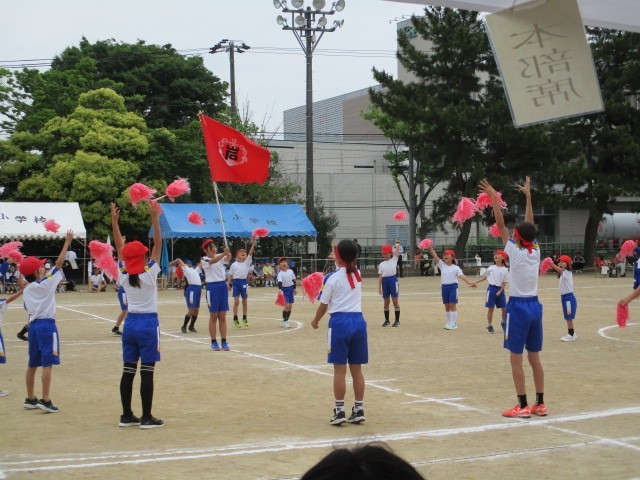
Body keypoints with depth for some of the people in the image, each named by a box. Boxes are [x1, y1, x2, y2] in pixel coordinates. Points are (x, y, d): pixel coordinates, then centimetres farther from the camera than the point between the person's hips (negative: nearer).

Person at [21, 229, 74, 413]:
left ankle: (30, 399, 21)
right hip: (47, 324, -7)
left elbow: (28, 310, 14)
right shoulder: (46, 284, -8)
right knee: (48, 363, -7)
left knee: (32, 364, 14)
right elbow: (59, 263, -9)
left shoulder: (26, 290, 10)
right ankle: (45, 400, -11)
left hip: (33, 325, 7)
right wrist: (67, 243, -5)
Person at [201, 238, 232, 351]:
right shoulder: (205, 259, -4)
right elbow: (213, 261, -26)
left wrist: (228, 254, -39)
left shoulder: (220, 256, 8)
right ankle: (214, 342, 9)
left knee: (222, 317, 6)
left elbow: (227, 259, -15)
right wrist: (224, 253, -43)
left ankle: (224, 342, 9)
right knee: (213, 317, 3)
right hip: (212, 287, -4)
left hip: (223, 286, 4)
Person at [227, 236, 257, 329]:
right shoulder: (234, 264, 3)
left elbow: (250, 253, -9)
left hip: (244, 282, 1)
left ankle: (244, 318, 22)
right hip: (236, 282, -1)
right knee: (236, 301, -4)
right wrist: (229, 284, -4)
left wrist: (253, 243, -20)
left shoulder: (247, 262, 3)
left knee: (244, 302, 10)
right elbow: (230, 275, 5)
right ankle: (235, 319, 2)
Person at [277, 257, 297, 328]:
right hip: (284, 290, -5)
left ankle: (287, 320, 17)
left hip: (291, 289, 5)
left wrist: (294, 288, 15)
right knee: (286, 305, -14)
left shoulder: (290, 271, 2)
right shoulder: (280, 274, -13)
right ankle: (284, 321, -5)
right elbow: (279, 282, -27)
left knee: (290, 306, 6)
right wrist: (280, 290, -41)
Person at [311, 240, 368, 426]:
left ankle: (339, 411, -1)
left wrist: (315, 321, 17)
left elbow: (324, 304, 1)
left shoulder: (333, 278, -7)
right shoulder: (358, 275, 7)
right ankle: (359, 409, 12)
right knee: (356, 369, 9)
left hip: (340, 321, -5)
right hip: (358, 321, 5)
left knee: (339, 369, -2)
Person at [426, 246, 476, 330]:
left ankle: (453, 324, -2)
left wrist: (470, 283, -26)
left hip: (453, 286, -4)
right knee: (447, 306, 10)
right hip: (444, 287, 4)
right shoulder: (442, 265, 7)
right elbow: (435, 256, -2)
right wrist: (430, 248, -14)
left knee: (453, 305, -4)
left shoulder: (455, 268, -3)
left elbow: (462, 276, -13)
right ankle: (449, 323, 20)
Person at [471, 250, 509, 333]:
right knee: (491, 308, 1)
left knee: (504, 308, 4)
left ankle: (503, 323, 28)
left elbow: (505, 282, -1)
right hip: (492, 288, -1)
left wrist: (500, 291, -10)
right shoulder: (491, 268, 1)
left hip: (500, 290, 1)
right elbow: (484, 276, 7)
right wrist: (475, 282, 0)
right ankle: (489, 326, 11)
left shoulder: (505, 270, -1)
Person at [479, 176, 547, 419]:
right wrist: (528, 196, 23)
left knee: (516, 358, -3)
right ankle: (540, 404, 12)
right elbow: (530, 225, 15)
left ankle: (523, 406, -4)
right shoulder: (536, 250, 3)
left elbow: (500, 226, -8)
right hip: (535, 306, 6)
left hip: (518, 307, -6)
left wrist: (495, 199, -4)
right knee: (534, 357, 11)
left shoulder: (516, 252, -11)